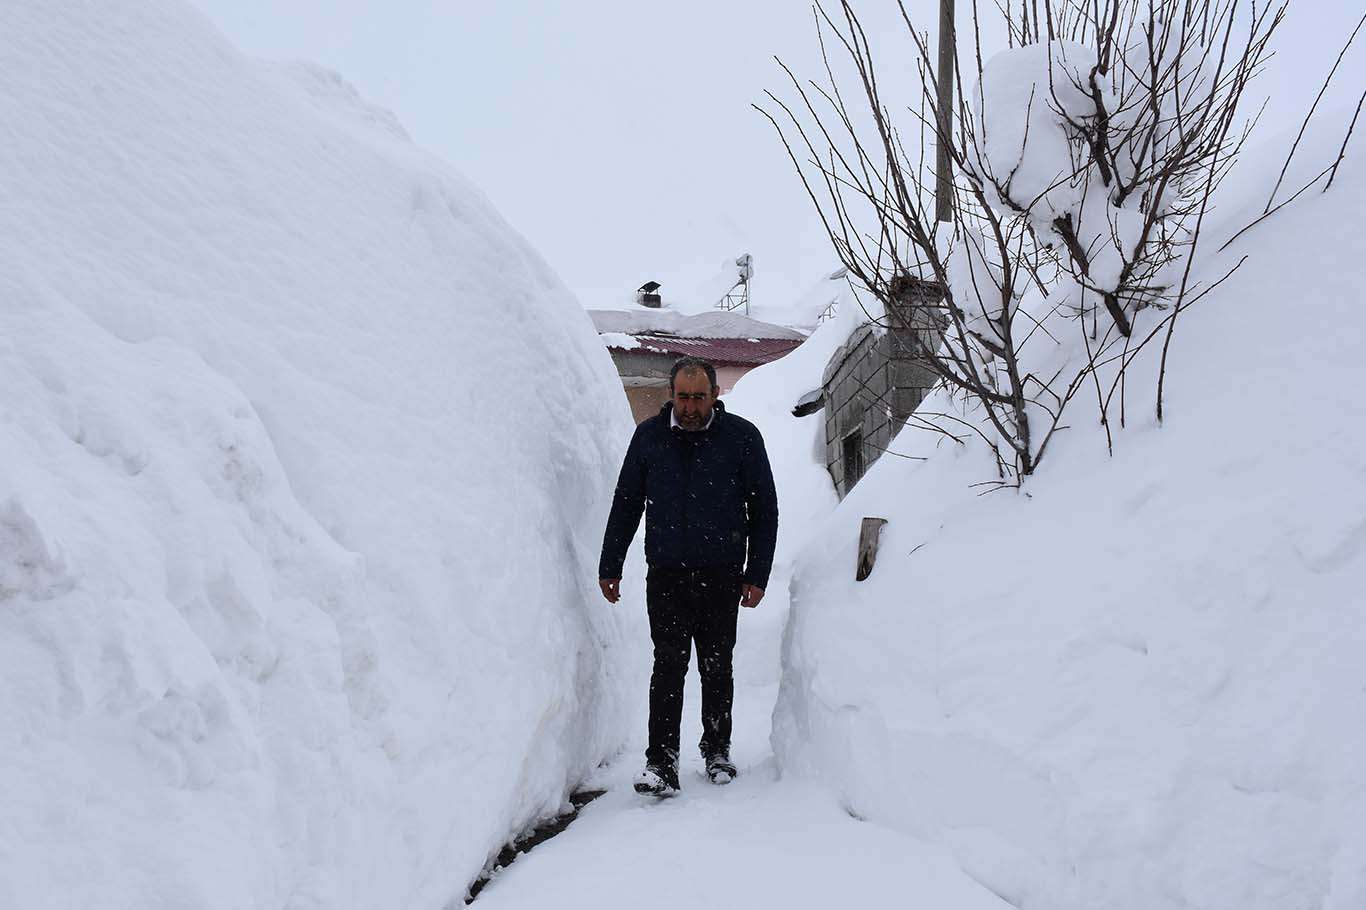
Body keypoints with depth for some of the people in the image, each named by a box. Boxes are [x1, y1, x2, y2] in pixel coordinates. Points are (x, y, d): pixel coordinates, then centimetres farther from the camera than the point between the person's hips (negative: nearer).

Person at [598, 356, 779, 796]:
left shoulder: (742, 437, 0)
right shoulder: (649, 437, 4)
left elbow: (764, 509, 5)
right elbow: (625, 504, 11)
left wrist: (757, 574, 0)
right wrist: (609, 567, 9)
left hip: (721, 575, 0)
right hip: (665, 573, 0)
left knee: (717, 666, 10)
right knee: (669, 664, -7)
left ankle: (717, 750, 27)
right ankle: (661, 761, -5)